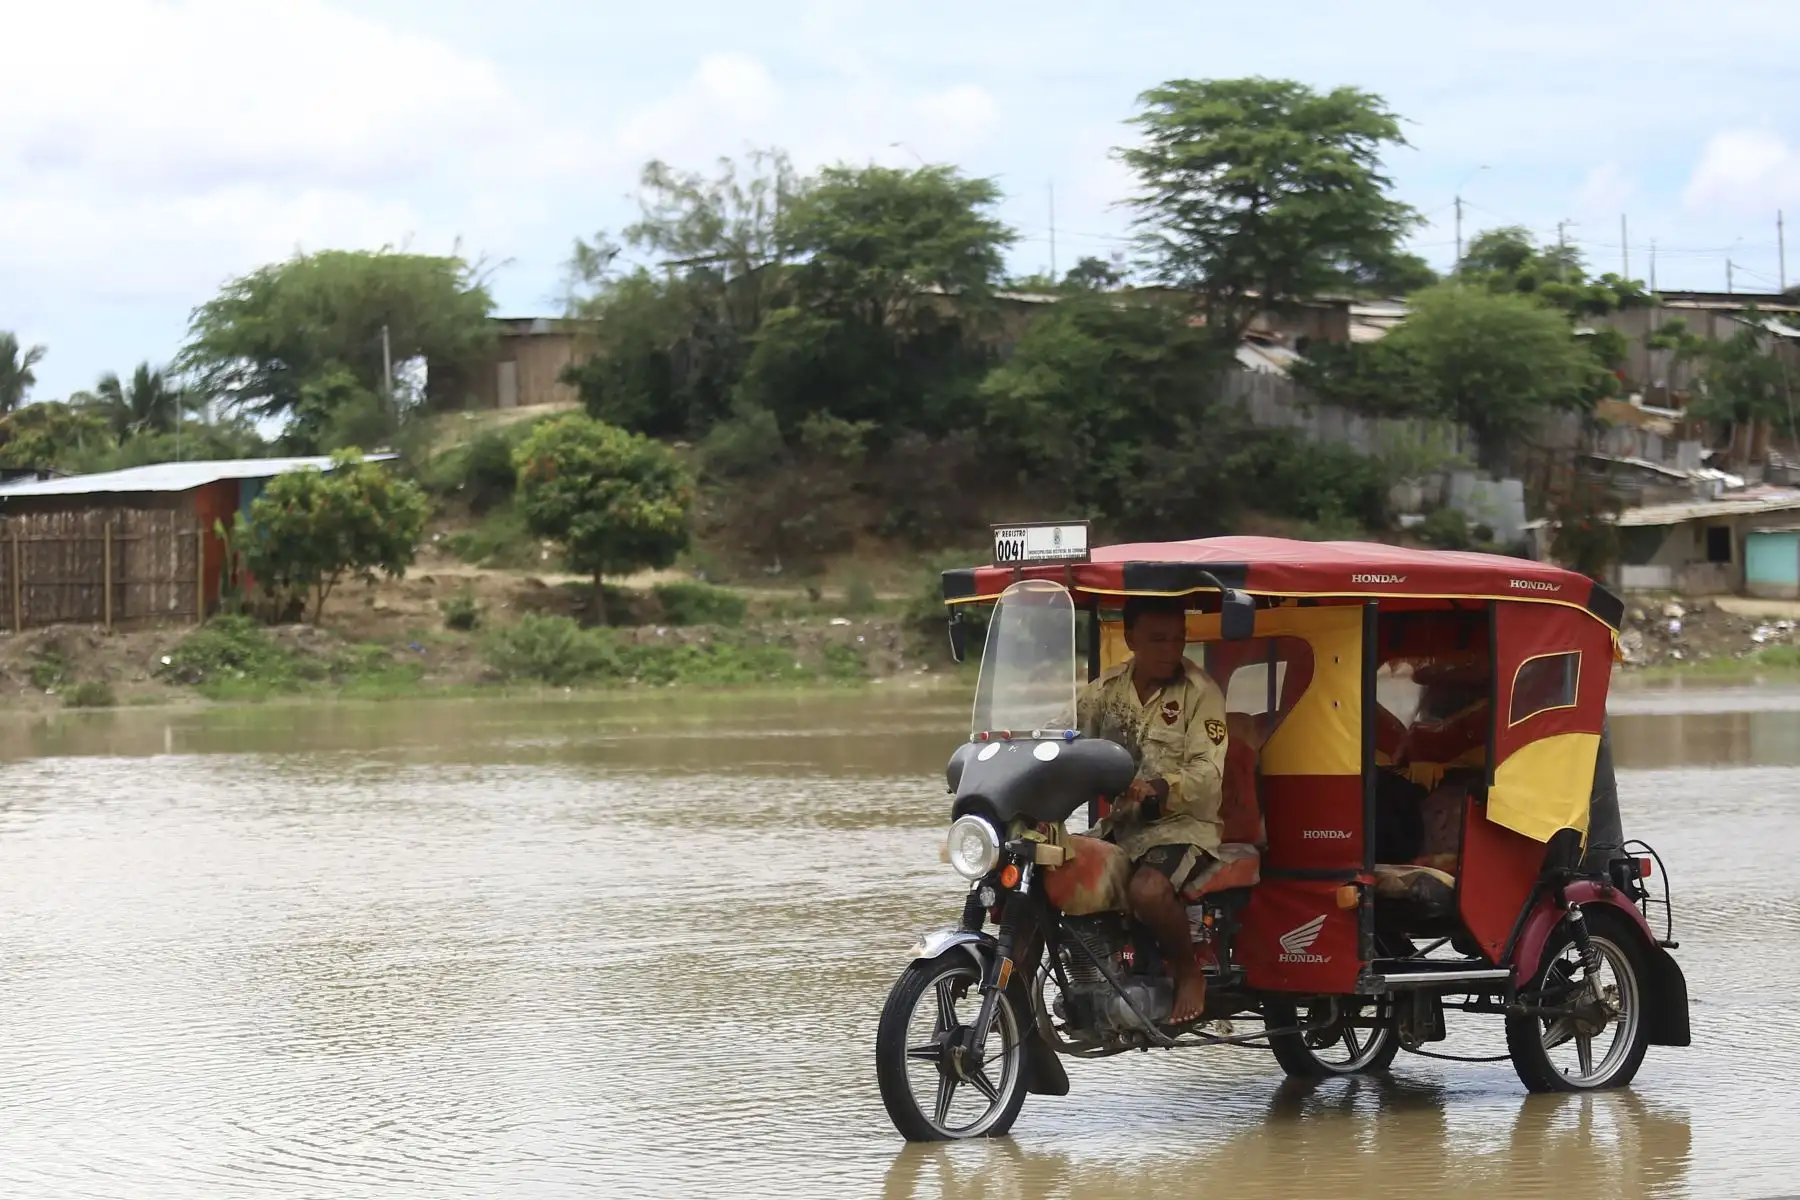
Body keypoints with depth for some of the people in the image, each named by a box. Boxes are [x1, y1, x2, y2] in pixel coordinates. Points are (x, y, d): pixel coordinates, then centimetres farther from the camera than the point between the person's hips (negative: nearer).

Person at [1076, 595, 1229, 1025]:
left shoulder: (1199, 692, -7)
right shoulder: (1106, 690, 9)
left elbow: (1207, 775, -16)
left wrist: (1158, 789, -36)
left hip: (1182, 824, -6)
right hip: (1119, 824, 6)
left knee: (1148, 889, -35)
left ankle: (1190, 974, -8)